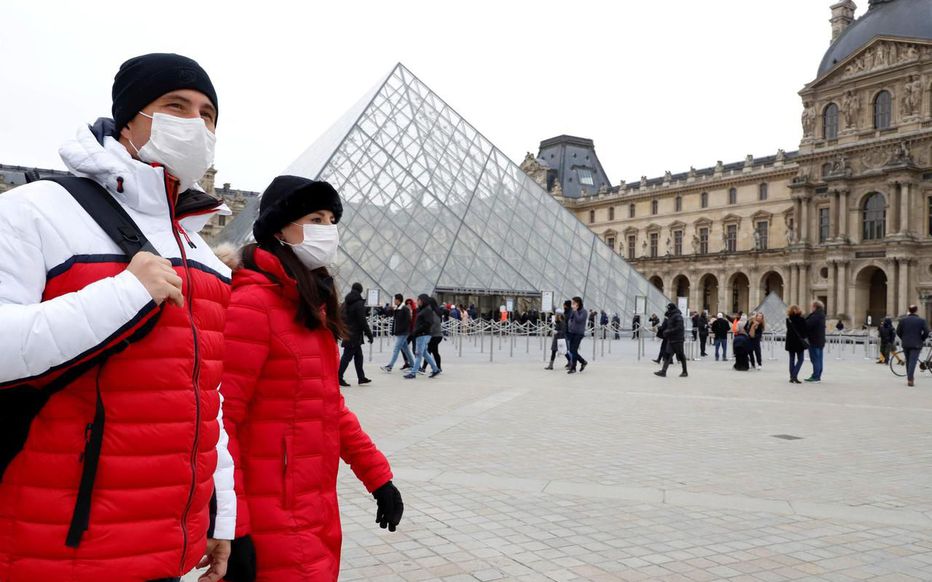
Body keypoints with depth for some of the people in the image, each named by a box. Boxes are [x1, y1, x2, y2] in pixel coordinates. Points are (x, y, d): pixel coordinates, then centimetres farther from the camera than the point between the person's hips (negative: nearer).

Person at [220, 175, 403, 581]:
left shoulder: (313, 307, 12)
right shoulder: (252, 303, -16)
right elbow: (219, 419, -19)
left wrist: (377, 475, 12)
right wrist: (232, 529, -20)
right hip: (274, 525, -9)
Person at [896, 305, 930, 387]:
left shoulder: (903, 320, 2)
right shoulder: (922, 321, -5)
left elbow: (898, 332, 0)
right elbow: (926, 332, -11)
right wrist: (922, 340, 5)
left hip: (905, 344, 3)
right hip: (916, 344, -3)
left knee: (908, 361, 16)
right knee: (913, 362, -5)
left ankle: (910, 378, 23)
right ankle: (910, 379, -15)